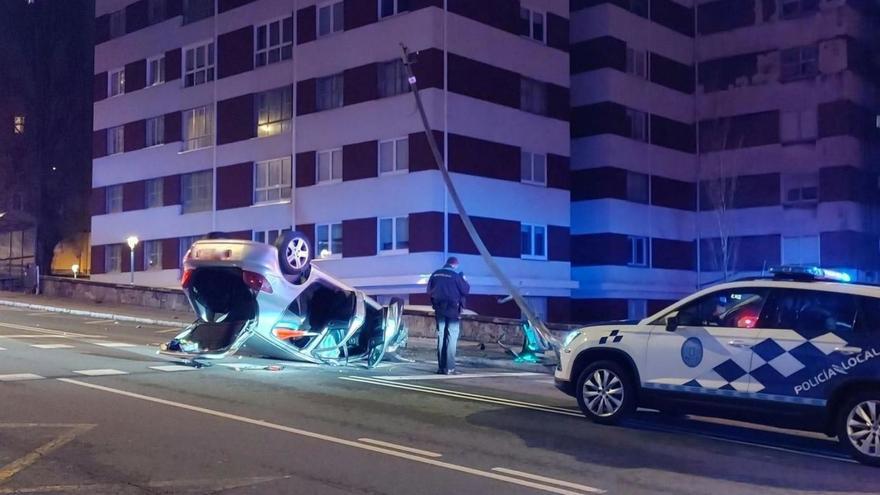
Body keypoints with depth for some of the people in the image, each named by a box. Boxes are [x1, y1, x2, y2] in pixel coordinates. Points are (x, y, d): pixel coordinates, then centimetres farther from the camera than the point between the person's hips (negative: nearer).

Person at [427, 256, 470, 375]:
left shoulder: (435, 274, 3)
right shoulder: (456, 275, -12)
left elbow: (429, 290, 10)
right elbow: (465, 290, -7)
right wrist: (465, 281, 10)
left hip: (439, 309, 5)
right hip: (453, 310, -4)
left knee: (441, 337, 11)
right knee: (451, 338, -2)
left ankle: (441, 366, 10)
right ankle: (449, 367, -7)